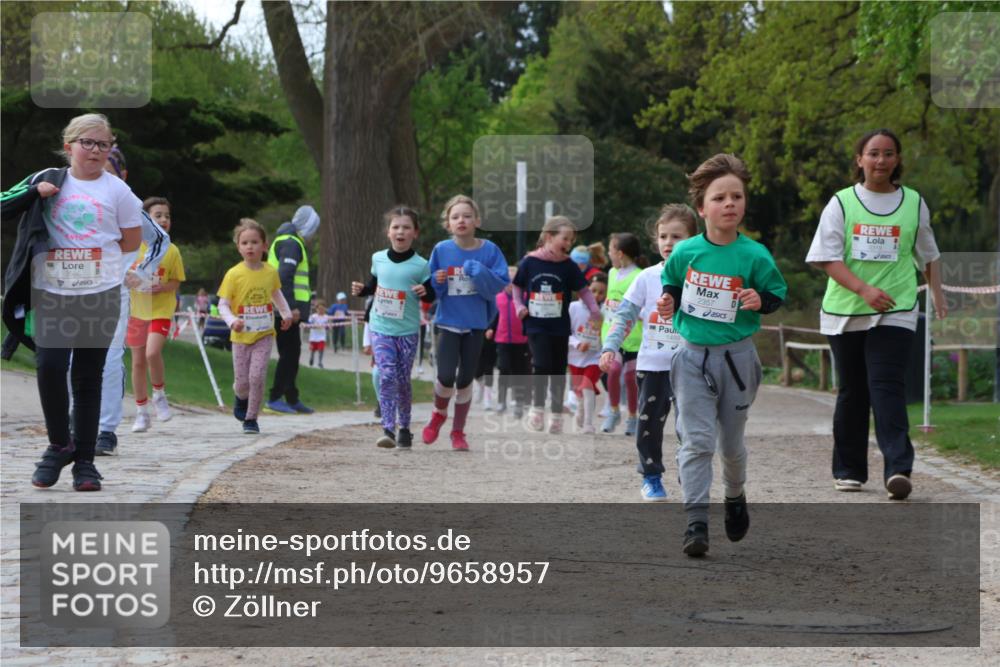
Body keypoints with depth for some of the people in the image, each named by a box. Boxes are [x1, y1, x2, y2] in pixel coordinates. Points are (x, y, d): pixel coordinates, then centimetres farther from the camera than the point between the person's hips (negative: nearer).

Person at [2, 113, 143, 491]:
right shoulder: (49, 181, 5)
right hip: (50, 293, 0)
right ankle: (59, 445, 7)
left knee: (88, 378, 5)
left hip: (100, 296, 0)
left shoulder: (116, 190, 2)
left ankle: (84, 460, 12)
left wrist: (95, 250, 5)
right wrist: (34, 192, -12)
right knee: (49, 366, -14)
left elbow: (132, 242, 8)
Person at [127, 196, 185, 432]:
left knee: (152, 352, -23)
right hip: (137, 310, 2)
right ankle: (141, 412, 18)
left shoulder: (172, 251, -4)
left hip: (161, 310, -2)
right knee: (138, 361, 7)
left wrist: (161, 287, -18)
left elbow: (176, 282, 0)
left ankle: (159, 394, 3)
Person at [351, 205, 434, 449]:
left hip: (408, 331, -1)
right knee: (387, 375, -13)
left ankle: (404, 429, 25)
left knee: (403, 379, 7)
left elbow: (432, 293, 2)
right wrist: (361, 290, -1)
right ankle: (388, 429, -16)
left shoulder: (420, 265, -6)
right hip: (380, 328, 1)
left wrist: (424, 291, -20)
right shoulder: (378, 259, 2)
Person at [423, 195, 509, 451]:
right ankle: (439, 413, 19)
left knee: (465, 380, 7)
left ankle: (458, 432, 22)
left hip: (475, 324, 1)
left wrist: (480, 273, -23)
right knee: (446, 377, -12)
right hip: (448, 323, -1)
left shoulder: (489, 250, -5)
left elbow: (501, 284, -8)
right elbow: (429, 287, 5)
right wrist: (437, 282, -17)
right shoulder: (441, 250, -3)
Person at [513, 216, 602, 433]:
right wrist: (519, 306, -6)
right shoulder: (529, 262, -5)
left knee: (558, 369, 8)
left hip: (560, 327, 2)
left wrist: (594, 309, -14)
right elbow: (518, 287, 8)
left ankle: (557, 414, 19)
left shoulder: (568, 266, -4)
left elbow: (583, 290, 0)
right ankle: (537, 408, -1)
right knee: (541, 364, -17)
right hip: (536, 325, -2)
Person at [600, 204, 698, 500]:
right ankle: (651, 476, 23)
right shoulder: (647, 278, 2)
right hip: (653, 365, 2)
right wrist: (610, 347, -9)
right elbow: (625, 315, 2)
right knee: (649, 423, 8)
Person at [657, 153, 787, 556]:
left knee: (731, 441, 13)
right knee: (696, 440, -8)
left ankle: (735, 497, 41)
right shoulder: (685, 253, -3)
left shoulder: (754, 256, -8)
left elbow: (777, 294, 3)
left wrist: (761, 301, -18)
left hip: (736, 356, 0)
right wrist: (668, 304, -6)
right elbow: (672, 287, 14)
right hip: (692, 356, 0)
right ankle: (696, 522, -9)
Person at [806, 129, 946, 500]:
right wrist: (864, 289, -18)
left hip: (895, 313, -1)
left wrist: (937, 294, 11)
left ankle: (898, 469, -25)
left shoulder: (914, 204, 9)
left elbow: (928, 255, 22)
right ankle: (849, 469, 19)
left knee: (886, 386, -16)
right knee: (852, 391, 8)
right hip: (845, 312, 1)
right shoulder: (841, 204, 3)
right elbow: (828, 258, -5)